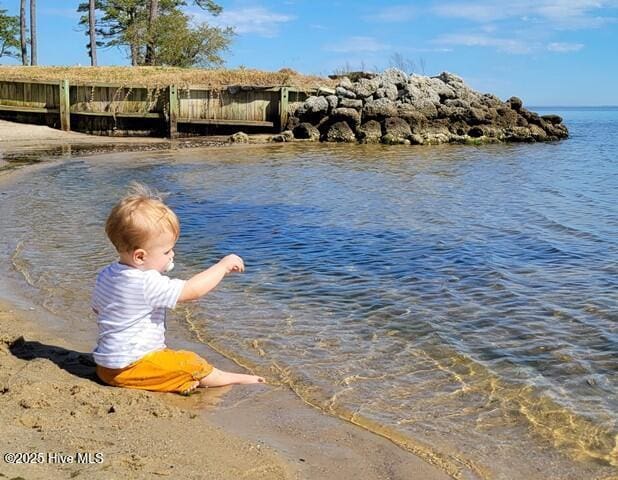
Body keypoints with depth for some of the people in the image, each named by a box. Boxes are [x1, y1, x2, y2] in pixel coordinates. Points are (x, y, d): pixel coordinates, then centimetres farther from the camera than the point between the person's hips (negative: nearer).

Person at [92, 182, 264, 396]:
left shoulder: (105, 275, 2)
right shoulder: (148, 284, -27)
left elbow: (97, 308, 19)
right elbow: (193, 290, -24)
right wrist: (224, 265, -14)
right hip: (129, 368, -9)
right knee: (191, 364, -3)